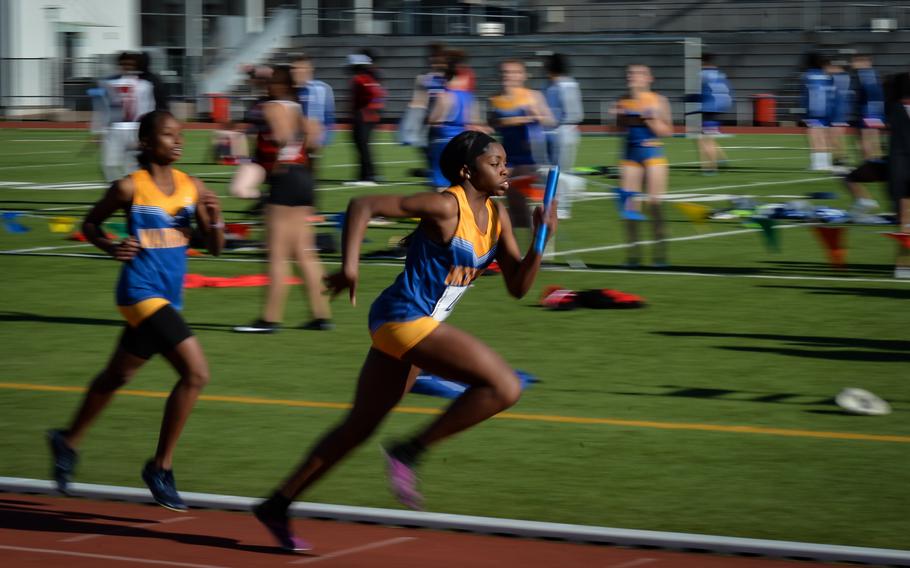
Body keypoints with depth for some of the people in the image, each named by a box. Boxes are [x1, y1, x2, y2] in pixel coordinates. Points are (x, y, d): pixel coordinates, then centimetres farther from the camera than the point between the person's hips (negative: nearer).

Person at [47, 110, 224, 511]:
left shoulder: (192, 187, 5)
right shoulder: (130, 188, -8)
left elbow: (214, 248, 9)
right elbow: (90, 223, 5)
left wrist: (215, 219, -11)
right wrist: (111, 248, -13)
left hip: (169, 298, 7)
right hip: (141, 293, -7)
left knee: (117, 376, 23)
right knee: (196, 373, -17)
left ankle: (68, 441, 44)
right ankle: (161, 467, -6)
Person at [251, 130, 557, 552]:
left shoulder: (496, 216, 10)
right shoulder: (445, 207, -14)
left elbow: (518, 286, 8)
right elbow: (363, 206, -15)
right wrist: (349, 265, -22)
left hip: (419, 325, 9)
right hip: (404, 317, -9)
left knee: (360, 426, 15)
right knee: (504, 387, -18)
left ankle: (277, 506, 22)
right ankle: (409, 453, -9)